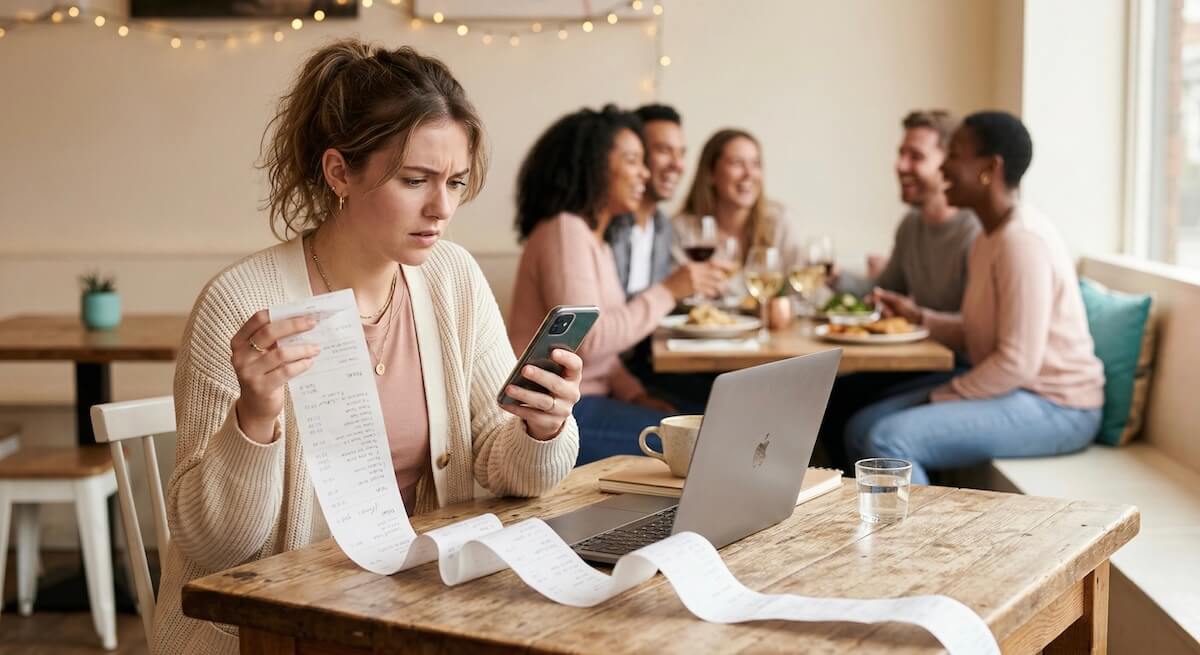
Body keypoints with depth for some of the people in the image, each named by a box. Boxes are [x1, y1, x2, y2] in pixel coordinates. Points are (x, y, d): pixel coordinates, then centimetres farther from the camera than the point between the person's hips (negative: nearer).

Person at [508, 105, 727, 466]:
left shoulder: (594, 240, 18)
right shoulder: (565, 230, -12)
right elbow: (585, 338, -21)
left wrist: (635, 394, 0)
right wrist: (668, 291, -15)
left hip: (584, 398, 9)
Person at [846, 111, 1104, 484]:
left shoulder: (1022, 241, -19)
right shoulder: (989, 237, 13)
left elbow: (1018, 362, -23)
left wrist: (939, 398, -14)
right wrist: (918, 316, 5)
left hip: (1053, 408, -10)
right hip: (1013, 391, 10)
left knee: (889, 439, -25)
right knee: (861, 429, 5)